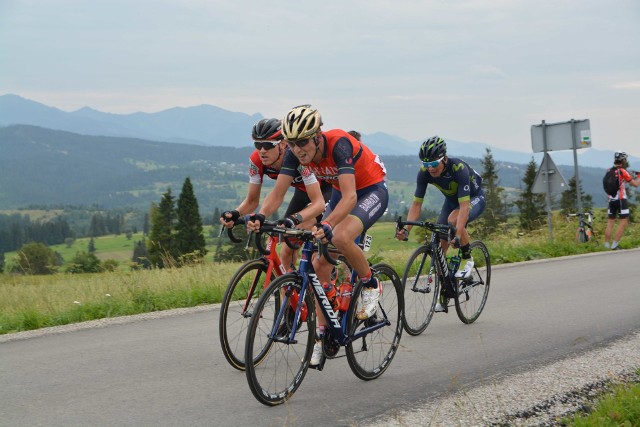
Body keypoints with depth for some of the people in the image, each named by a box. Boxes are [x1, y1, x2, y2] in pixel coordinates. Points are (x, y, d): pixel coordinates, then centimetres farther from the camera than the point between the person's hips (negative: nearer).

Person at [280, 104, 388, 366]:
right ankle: (322, 333, 5)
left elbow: (350, 196, -43)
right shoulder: (296, 153, -16)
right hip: (341, 193, 7)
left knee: (340, 237, -34)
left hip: (372, 191, -7)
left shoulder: (338, 144, -34)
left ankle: (371, 285, -7)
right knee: (320, 263, -4)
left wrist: (327, 225, -57)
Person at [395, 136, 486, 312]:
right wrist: (406, 229, -33)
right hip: (451, 200, 5)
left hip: (474, 198, -5)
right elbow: (417, 203, -19)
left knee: (453, 219, -36)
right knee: (439, 244, -7)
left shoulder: (459, 168, -37)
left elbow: (464, 206, -42)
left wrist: (458, 235, -53)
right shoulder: (424, 172, -23)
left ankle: (467, 259, -11)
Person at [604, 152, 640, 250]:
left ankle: (606, 245, 11)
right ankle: (614, 245, -8)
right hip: (621, 200, -7)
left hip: (611, 200, 7)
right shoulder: (622, 171, -12)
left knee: (610, 222, 11)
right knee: (624, 222, -2)